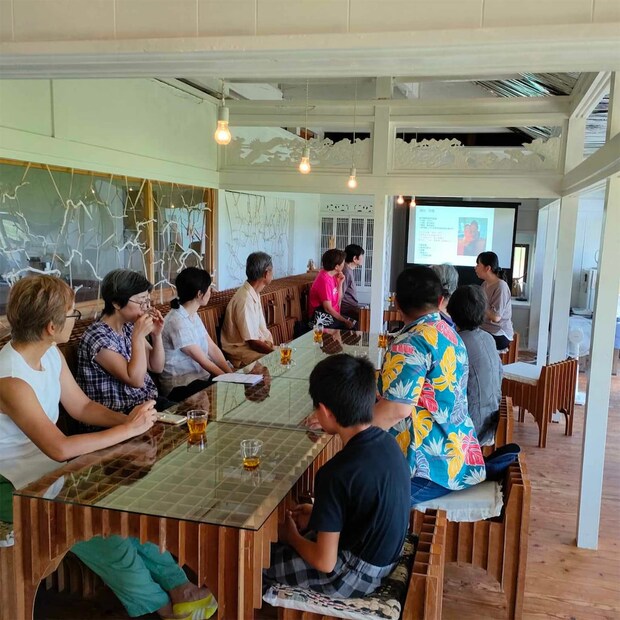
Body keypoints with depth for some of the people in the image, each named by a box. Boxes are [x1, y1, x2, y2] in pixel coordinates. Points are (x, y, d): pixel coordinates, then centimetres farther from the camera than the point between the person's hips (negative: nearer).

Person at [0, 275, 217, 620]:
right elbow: (60, 448, -34)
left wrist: (128, 419, -11)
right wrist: (129, 429, -27)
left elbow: (82, 406, 7)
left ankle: (176, 585, 1)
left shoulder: (51, 354, -1)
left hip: (50, 468, 8)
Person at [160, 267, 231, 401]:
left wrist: (231, 375, -9)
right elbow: (202, 360, -18)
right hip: (181, 386, -8)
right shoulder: (178, 322, -20)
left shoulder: (193, 315, 8)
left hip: (201, 376, 8)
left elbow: (212, 348, 2)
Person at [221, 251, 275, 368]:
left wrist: (273, 345, -2)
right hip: (243, 352, -9)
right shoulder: (245, 300, -22)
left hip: (258, 344, 9)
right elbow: (253, 342, -21)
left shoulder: (254, 294, 8)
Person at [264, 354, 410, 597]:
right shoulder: (387, 442, -9)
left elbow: (325, 562, -24)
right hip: (384, 557, 8)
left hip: (355, 574, -8)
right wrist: (318, 515, 10)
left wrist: (292, 536, -5)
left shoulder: (338, 473, -31)